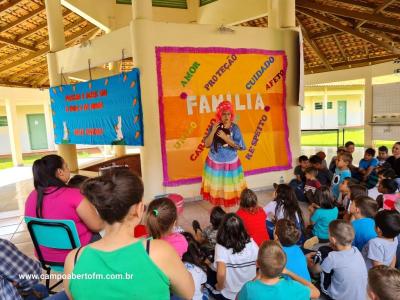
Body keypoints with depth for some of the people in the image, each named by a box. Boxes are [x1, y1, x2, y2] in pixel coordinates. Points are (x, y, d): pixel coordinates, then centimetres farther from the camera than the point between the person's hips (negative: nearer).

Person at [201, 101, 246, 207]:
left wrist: (225, 137, -25)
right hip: (214, 163, 1)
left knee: (229, 187, 11)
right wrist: (213, 131, -23)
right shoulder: (214, 127, -7)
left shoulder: (235, 128, -10)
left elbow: (239, 146, -16)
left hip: (230, 164, -1)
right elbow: (206, 144, -11)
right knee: (215, 188, 13)